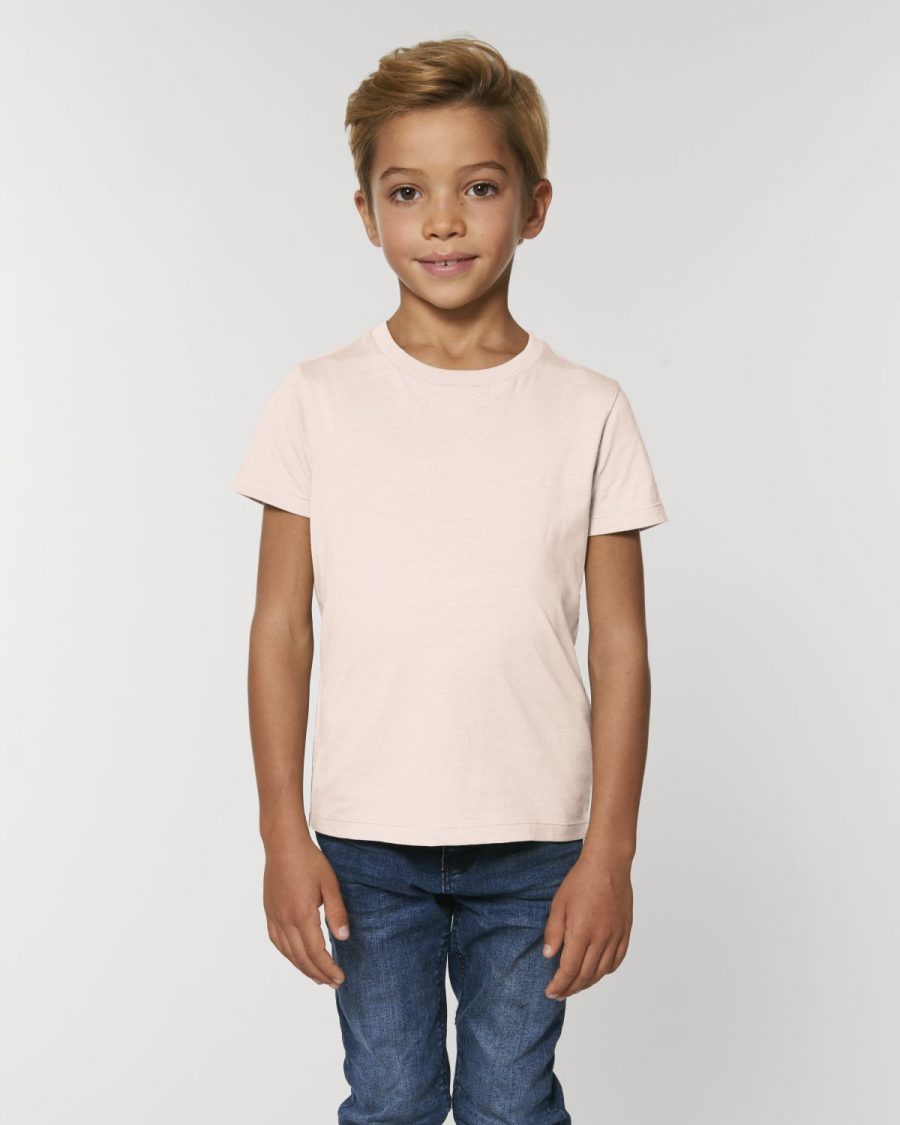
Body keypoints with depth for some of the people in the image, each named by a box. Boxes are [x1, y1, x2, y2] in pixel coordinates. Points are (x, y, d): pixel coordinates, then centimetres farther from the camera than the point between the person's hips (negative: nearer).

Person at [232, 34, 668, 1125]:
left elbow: (621, 646, 0)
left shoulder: (588, 410, -2)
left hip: (535, 845, 0)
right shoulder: (319, 400, -2)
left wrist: (609, 851, -3)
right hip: (366, 839, 0)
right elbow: (281, 628, 0)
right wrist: (284, 835, -2)